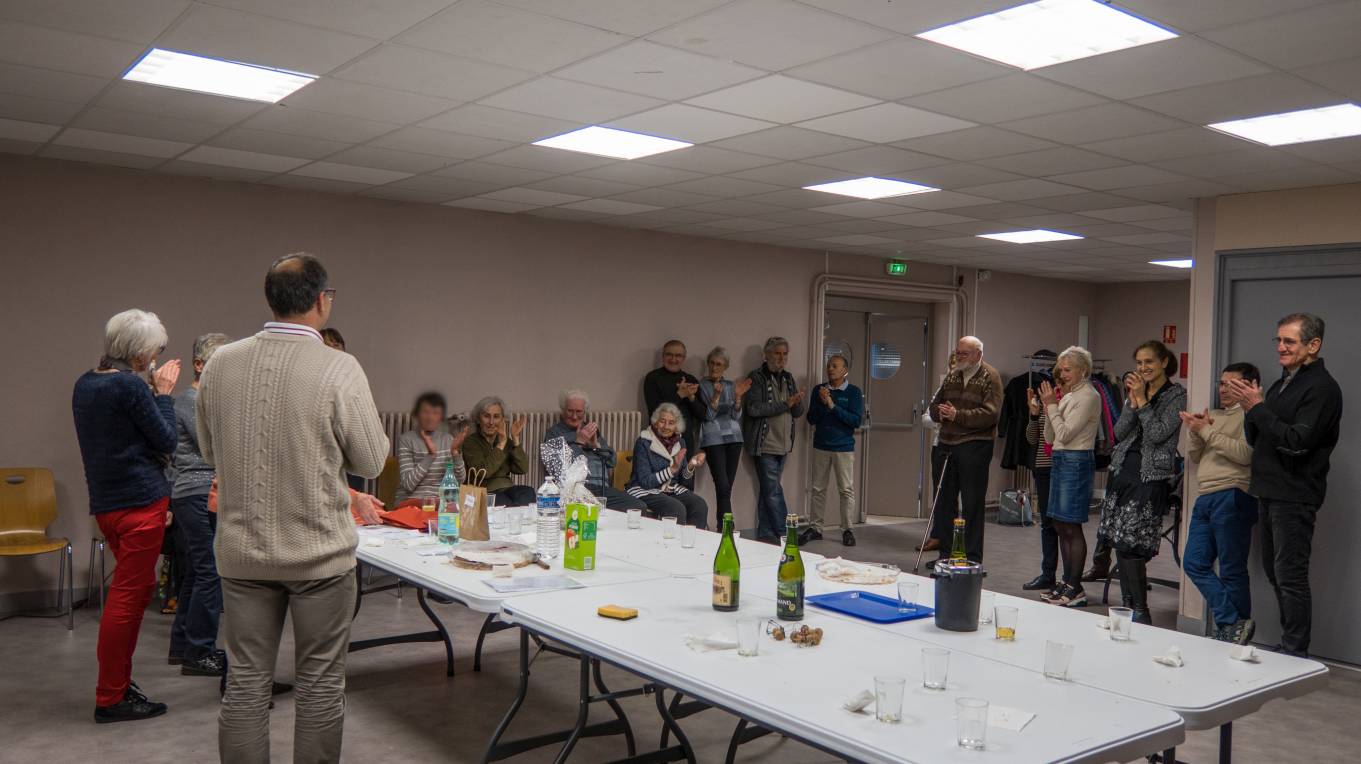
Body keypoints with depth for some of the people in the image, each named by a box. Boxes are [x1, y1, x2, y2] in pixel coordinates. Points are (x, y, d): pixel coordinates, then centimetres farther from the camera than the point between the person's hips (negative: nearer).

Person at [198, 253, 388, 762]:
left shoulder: (220, 363, -3)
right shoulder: (339, 368, -16)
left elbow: (210, 452, 10)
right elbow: (371, 462, -7)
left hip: (242, 552, 4)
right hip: (319, 552, -4)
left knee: (246, 682, 13)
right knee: (320, 683, 10)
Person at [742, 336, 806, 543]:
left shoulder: (788, 379, 15)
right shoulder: (756, 378, -5)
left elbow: (798, 413, 13)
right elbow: (754, 409, -17)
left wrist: (797, 403, -10)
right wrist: (785, 404, -17)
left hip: (783, 445, 6)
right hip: (764, 445, -6)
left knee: (768, 491, 10)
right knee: (773, 491, -7)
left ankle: (765, 535, 15)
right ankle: (785, 535, -1)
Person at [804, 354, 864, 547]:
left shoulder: (853, 392, -2)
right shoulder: (819, 390, 7)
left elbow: (856, 421, -12)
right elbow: (811, 419, 4)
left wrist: (833, 406, -15)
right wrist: (822, 403, -12)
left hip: (844, 448, -3)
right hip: (821, 446, 3)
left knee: (846, 489, 0)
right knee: (818, 489, 7)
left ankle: (847, 529, 8)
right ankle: (815, 527, 14)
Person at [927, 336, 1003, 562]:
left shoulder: (990, 378, -5)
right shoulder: (952, 376, 15)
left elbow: (991, 414, -16)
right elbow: (935, 406, 18)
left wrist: (958, 415, -19)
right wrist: (941, 412, -5)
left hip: (974, 447, -7)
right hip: (946, 445, 7)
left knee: (972, 504, 0)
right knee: (944, 500, 11)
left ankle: (973, 558, 9)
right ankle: (944, 553, 22)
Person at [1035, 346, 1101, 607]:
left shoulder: (1088, 397, -11)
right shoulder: (1068, 394, 15)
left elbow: (1065, 434, -17)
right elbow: (1050, 437, 15)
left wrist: (1052, 405, -8)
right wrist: (1049, 406, 4)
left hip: (1076, 461, -9)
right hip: (1059, 460, 9)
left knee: (1071, 527, -6)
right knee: (1060, 526, 12)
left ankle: (1075, 589, 0)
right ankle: (1067, 583, 20)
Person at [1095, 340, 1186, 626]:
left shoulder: (1176, 395, -3)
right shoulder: (1136, 391, 16)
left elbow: (1158, 434, -13)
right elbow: (1119, 433, 7)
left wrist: (1142, 401, -10)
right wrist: (1133, 401, -3)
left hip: (1150, 476, -7)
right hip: (1123, 469, 7)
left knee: (1130, 545, -11)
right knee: (1119, 543, 7)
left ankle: (1141, 613, -1)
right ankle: (1127, 607, 16)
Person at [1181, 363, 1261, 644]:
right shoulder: (1214, 416, 22)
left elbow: (1245, 454, -17)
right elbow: (1194, 457, 20)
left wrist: (1207, 431, -12)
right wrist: (1193, 430, 2)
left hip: (1233, 497, -8)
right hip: (1206, 498, 8)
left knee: (1232, 570, -2)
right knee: (1194, 563, 1)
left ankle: (1235, 627, 9)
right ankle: (1232, 623, 4)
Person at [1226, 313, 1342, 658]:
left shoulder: (1321, 388, -11)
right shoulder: (1281, 384, 16)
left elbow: (1298, 441, -21)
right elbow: (1256, 440, 16)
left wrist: (1258, 407, -19)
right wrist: (1249, 409, -1)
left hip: (1295, 496, -9)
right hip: (1270, 492, 9)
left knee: (1290, 577, -7)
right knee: (1275, 572, 14)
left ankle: (1295, 655, -1)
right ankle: (1289, 646, 23)